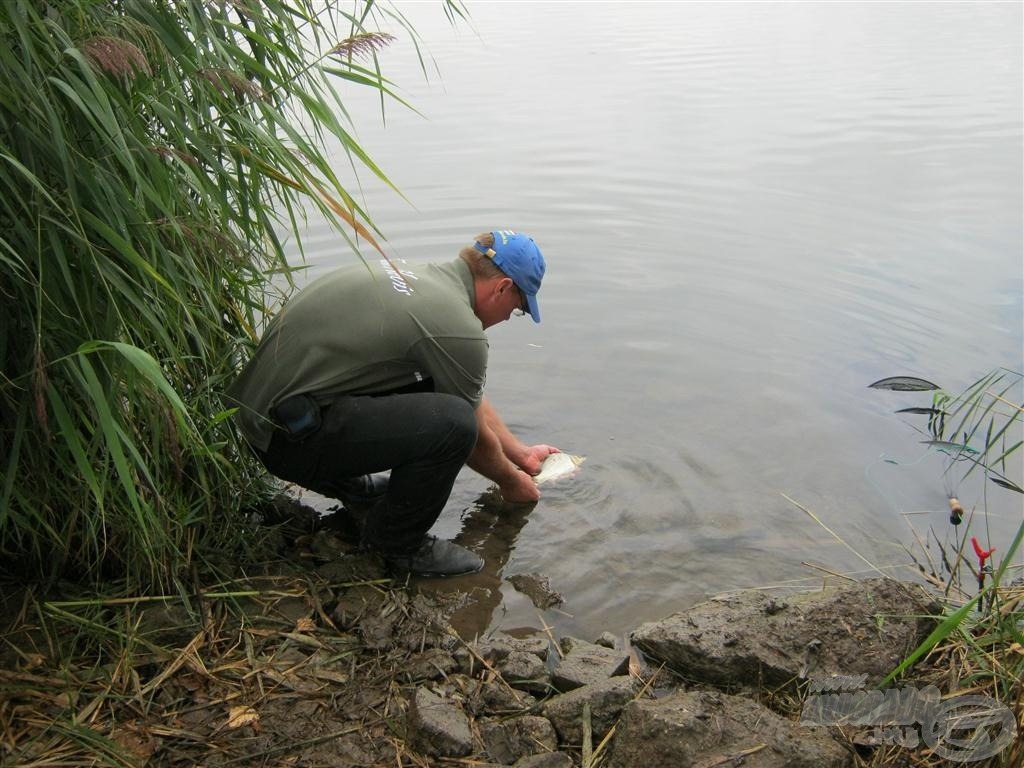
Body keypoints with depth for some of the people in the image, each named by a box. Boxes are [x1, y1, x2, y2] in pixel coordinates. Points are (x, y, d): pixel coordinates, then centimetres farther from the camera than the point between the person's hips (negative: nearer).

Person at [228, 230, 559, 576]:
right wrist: (510, 481, 19)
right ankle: (396, 541, -1)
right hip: (290, 436, -10)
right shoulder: (459, 329, -18)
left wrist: (521, 453, 30)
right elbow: (475, 433, -1)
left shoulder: (416, 276, 12)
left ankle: (345, 480, 24)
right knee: (453, 422, -23)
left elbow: (473, 398, 23)